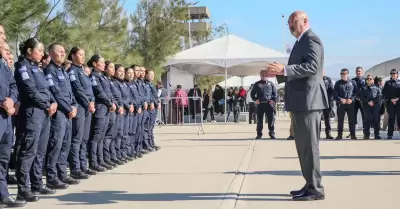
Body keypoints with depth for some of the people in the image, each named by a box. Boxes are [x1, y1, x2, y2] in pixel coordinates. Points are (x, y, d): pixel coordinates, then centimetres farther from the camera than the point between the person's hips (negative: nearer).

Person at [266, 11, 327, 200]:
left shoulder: (311, 40, -10)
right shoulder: (302, 42, 22)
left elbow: (312, 67, -24)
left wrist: (284, 69, -30)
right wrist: (278, 73, 12)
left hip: (308, 101, -11)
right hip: (301, 102, 11)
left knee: (309, 145, -7)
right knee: (303, 145, 14)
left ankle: (315, 189, -2)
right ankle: (310, 185, 21)